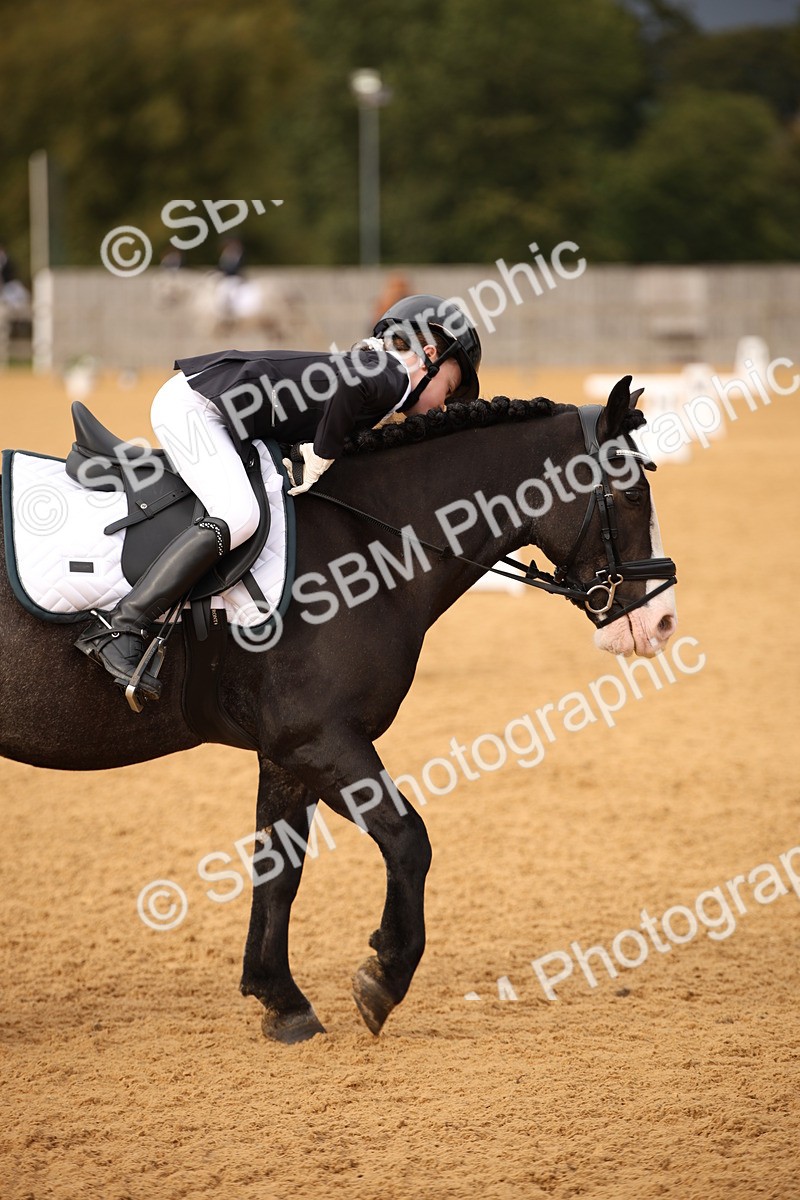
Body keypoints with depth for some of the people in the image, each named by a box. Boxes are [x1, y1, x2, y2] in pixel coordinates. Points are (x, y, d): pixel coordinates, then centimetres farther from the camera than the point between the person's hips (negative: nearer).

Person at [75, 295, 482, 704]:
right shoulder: (394, 376, -11)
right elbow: (352, 385, -31)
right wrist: (321, 458, -21)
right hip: (194, 404, -10)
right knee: (238, 517, -24)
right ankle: (120, 628, -32)